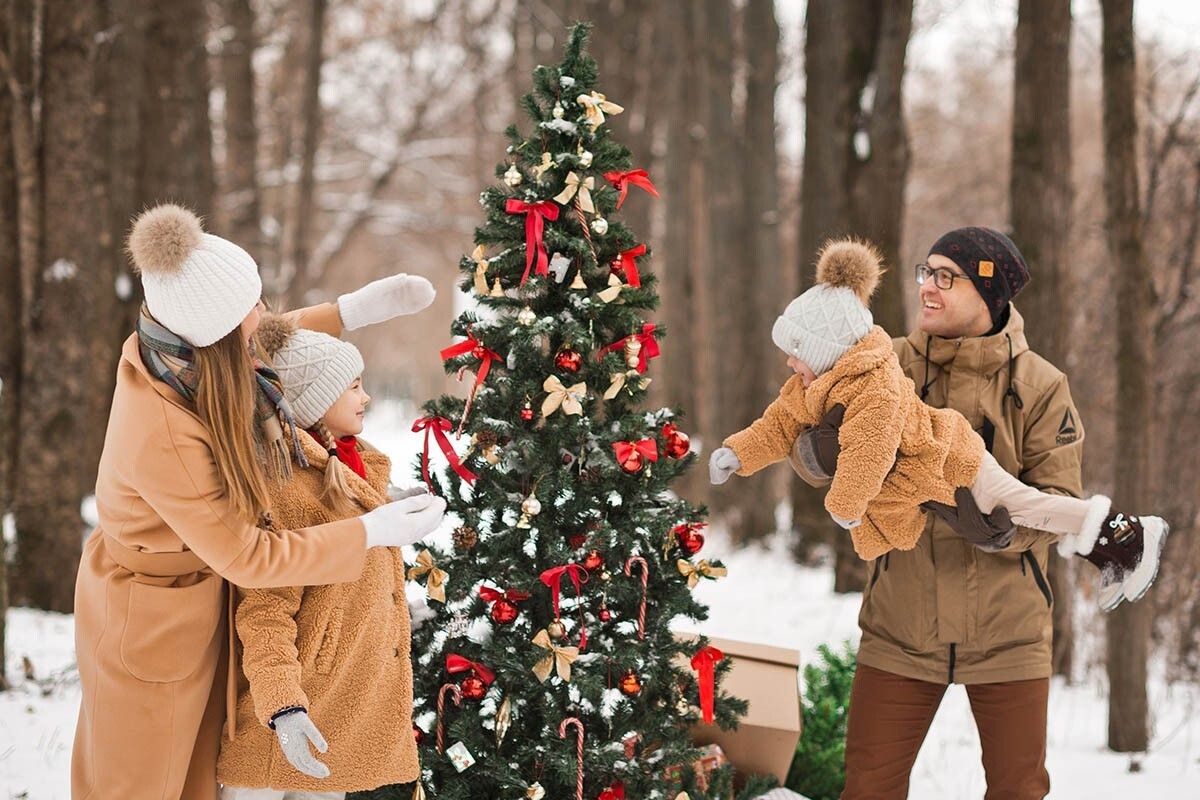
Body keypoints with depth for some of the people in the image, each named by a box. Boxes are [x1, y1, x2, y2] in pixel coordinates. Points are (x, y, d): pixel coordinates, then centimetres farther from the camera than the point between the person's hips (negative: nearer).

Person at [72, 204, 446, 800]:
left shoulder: (159, 349, -16)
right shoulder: (166, 441, -39)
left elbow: (260, 344, 10)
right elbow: (248, 558, -27)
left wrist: (354, 311, 1)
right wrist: (372, 532, -22)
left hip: (197, 609, 7)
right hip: (149, 629, -7)